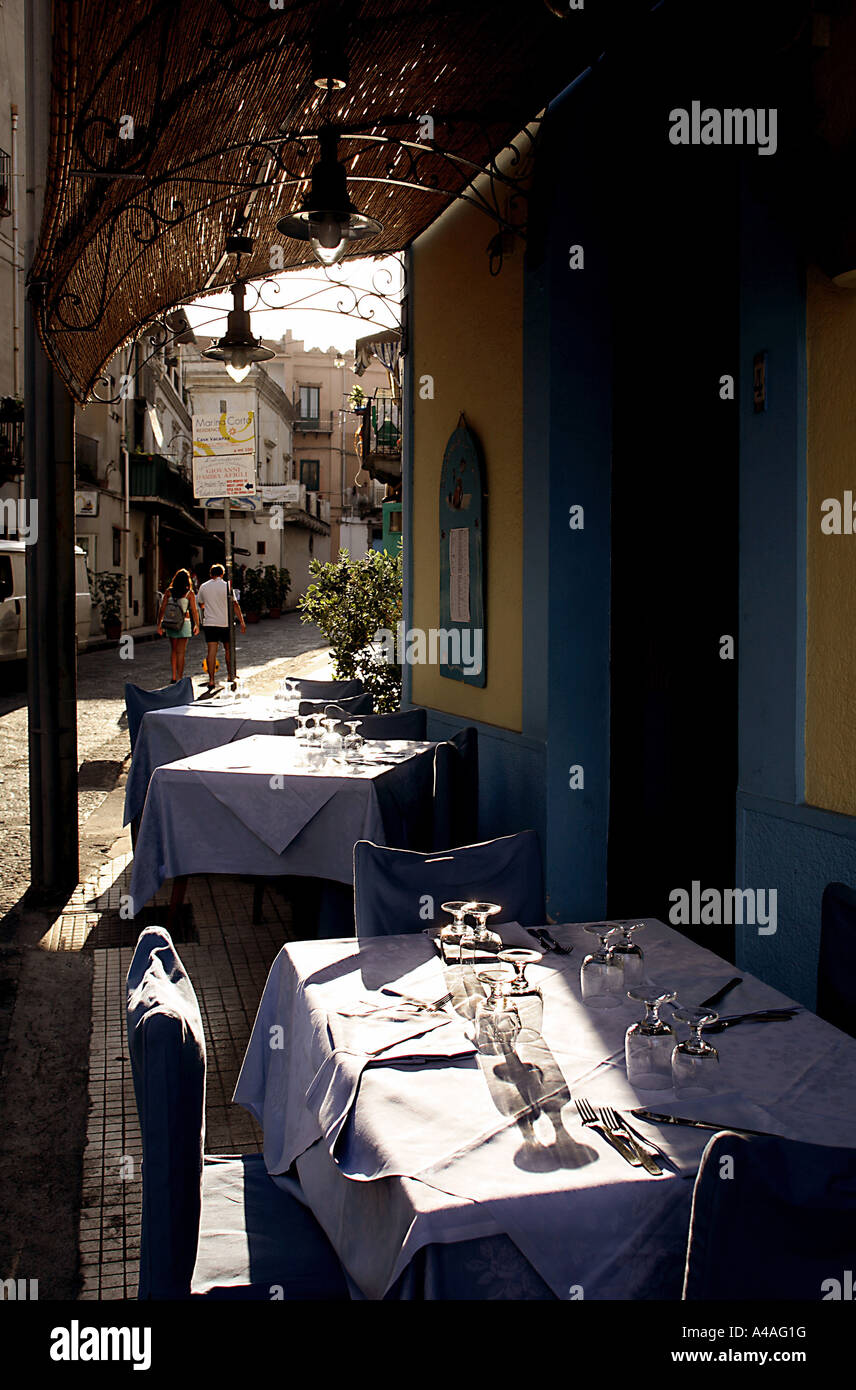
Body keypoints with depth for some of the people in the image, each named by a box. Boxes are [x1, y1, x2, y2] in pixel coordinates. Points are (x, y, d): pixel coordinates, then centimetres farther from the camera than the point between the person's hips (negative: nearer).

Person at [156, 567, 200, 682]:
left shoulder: (169, 592, 1)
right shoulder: (189, 593, -6)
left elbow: (162, 609, 1)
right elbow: (194, 610, -6)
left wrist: (159, 624, 6)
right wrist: (196, 625, 4)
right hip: (184, 623, -3)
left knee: (173, 649, 18)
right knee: (181, 652, 0)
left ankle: (174, 676, 16)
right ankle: (179, 678, -1)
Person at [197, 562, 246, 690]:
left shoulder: (203, 587, 4)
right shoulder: (227, 586, -4)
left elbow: (201, 604, 18)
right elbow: (235, 605, -6)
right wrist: (242, 621, -2)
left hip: (209, 622, 1)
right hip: (225, 623, -1)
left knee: (211, 651, -3)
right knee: (228, 649, 15)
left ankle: (211, 680, -11)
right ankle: (231, 676, 25)